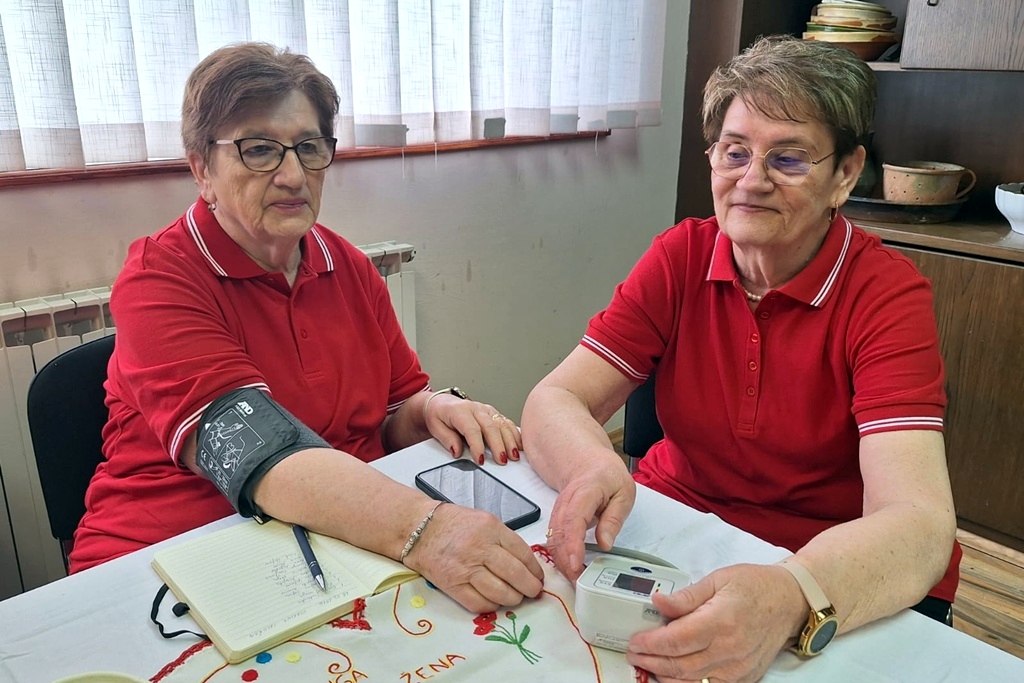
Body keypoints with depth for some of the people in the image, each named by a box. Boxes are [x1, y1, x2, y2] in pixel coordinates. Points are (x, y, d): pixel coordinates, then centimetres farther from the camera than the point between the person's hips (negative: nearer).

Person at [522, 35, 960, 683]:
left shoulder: (888, 294, -14)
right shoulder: (681, 257, -5)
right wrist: (596, 470, -34)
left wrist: (790, 599, -45)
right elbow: (554, 399, -11)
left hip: (849, 588, -1)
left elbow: (918, 521, -25)